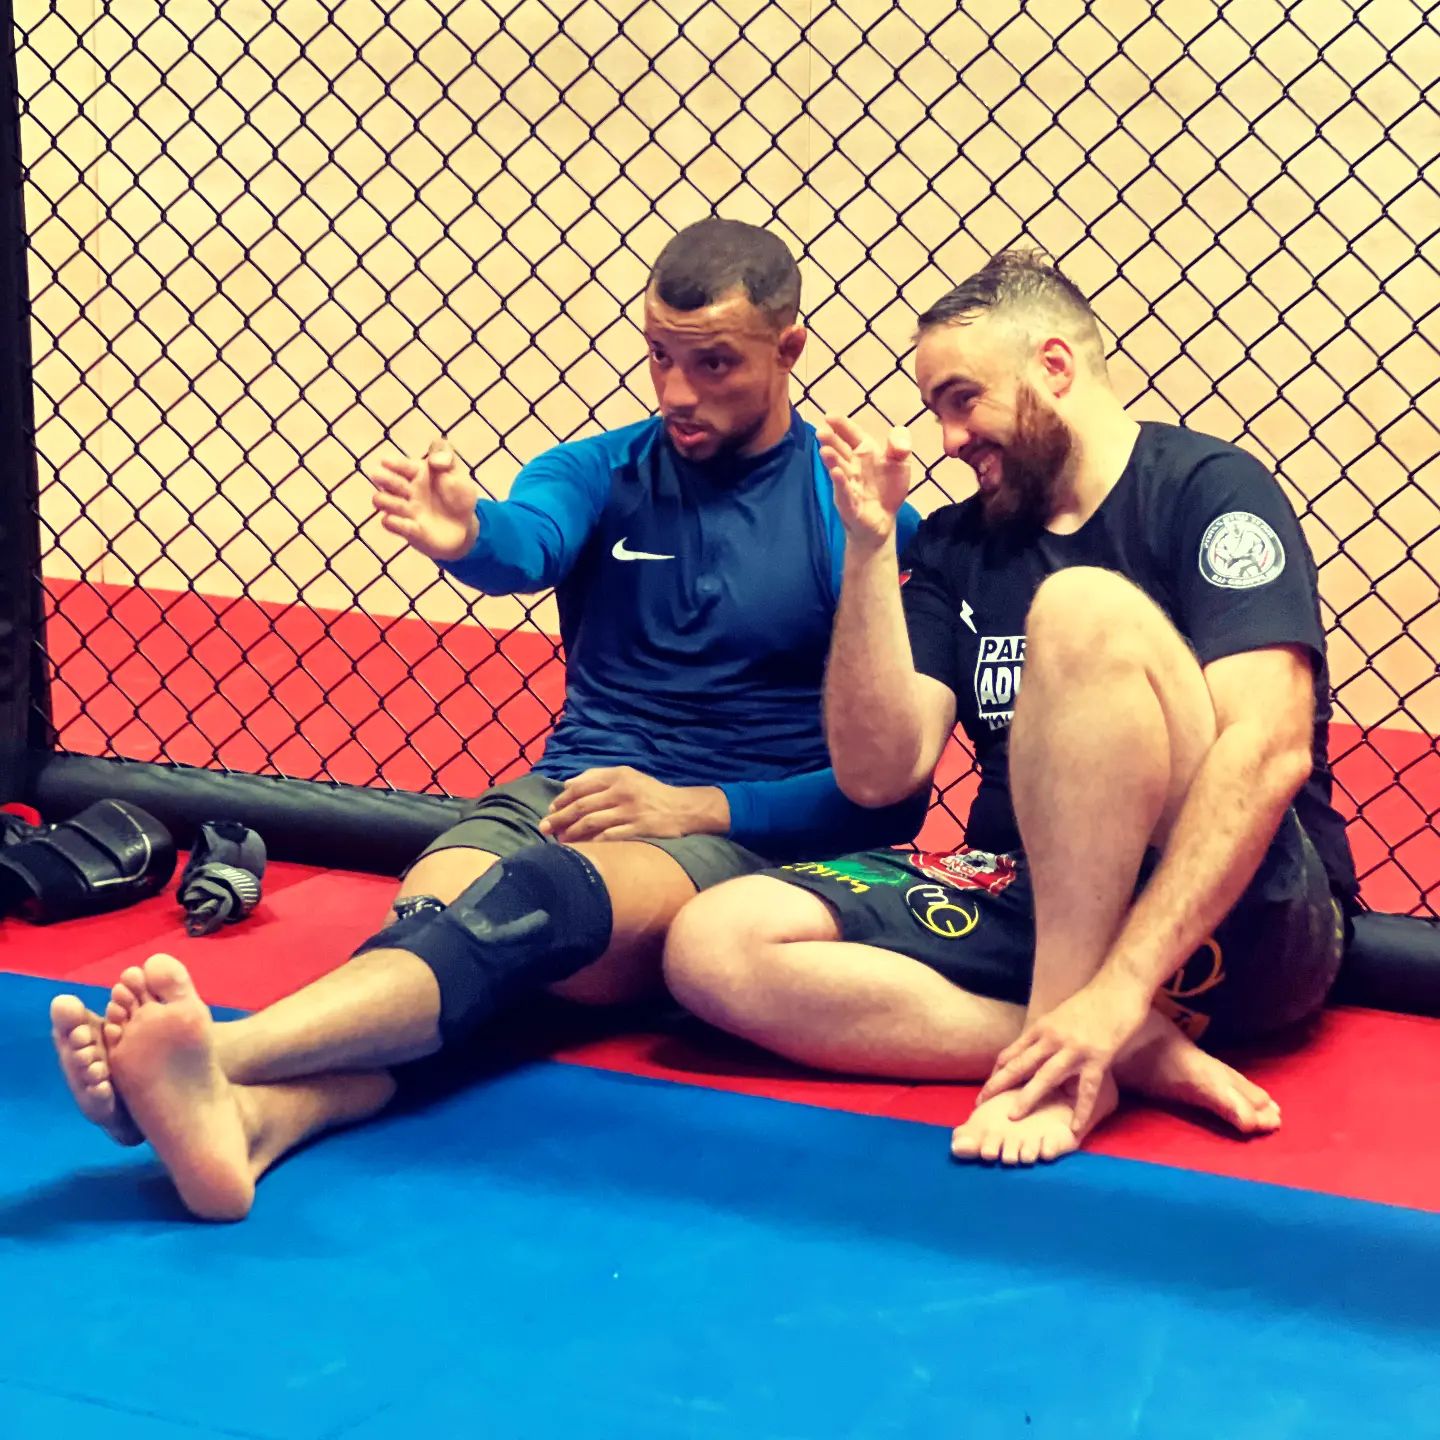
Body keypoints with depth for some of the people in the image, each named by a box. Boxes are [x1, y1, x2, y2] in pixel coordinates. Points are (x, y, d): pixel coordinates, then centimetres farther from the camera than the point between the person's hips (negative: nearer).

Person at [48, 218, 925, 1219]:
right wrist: (467, 536, -38)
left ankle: (218, 1054, -61)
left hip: (734, 839, -3)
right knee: (433, 915, -32)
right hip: (557, 799, 4)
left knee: (542, 891, -37)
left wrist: (697, 806, -10)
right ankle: (251, 1116, -63)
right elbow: (530, 544, -13)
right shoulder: (601, 472, 12)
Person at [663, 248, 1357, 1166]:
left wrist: (1119, 985, -30)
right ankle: (1126, 1054, -22)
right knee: (713, 944, -17)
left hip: (1233, 914, -5)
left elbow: (1272, 748, -20)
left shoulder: (1209, 489, -4)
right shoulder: (956, 548, 13)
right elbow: (879, 774, 3)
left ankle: (1059, 1059, -26)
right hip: (1026, 899, 6)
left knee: (1083, 608, -29)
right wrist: (869, 548, -5)